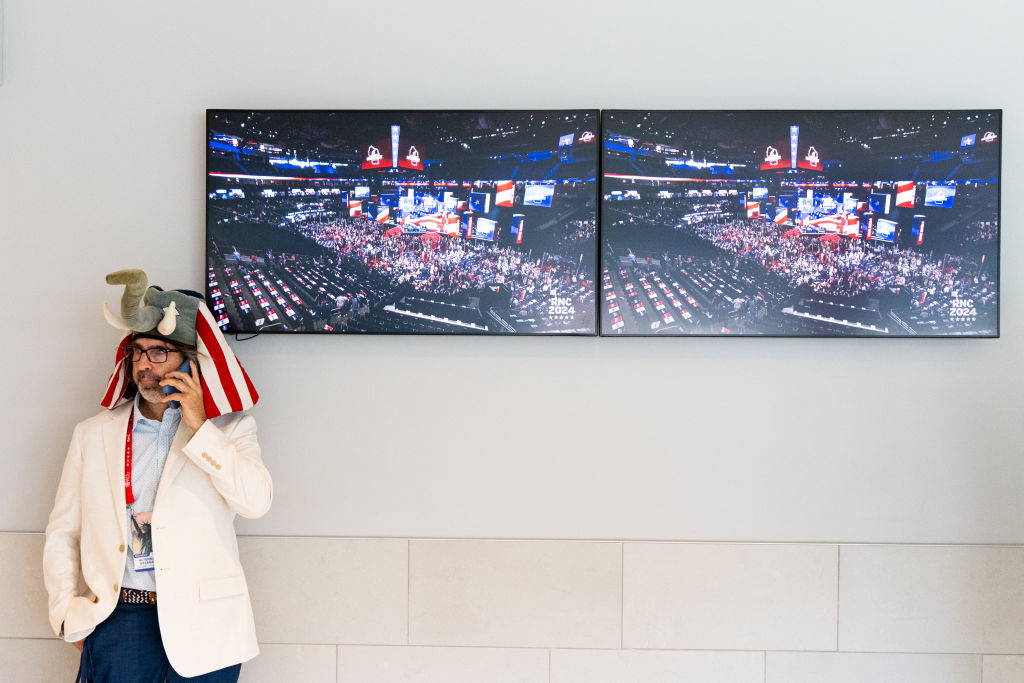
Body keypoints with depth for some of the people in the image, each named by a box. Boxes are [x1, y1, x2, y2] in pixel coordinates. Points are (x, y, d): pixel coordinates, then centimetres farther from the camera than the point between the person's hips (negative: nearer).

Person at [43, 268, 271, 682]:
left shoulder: (228, 429, 6)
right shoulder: (93, 434, 13)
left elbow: (257, 501, -11)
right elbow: (62, 533, 13)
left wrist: (199, 427, -12)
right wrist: (69, 613, 3)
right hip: (120, 614, 1)